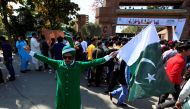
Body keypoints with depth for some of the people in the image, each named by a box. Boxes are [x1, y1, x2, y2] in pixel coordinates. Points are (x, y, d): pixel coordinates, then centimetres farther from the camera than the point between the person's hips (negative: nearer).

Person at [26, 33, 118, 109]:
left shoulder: (79, 65, -11)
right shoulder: (58, 64, -7)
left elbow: (92, 63, -17)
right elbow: (45, 59, -5)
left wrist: (108, 57, -23)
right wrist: (31, 52, -5)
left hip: (74, 98, -1)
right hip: (61, 98, 1)